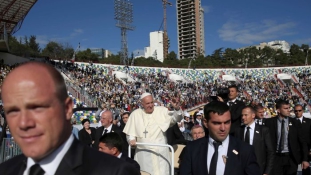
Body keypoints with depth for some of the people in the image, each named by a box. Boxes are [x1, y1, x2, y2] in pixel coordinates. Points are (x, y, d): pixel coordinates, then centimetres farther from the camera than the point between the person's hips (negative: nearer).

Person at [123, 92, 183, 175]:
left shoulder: (162, 110, 0)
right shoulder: (135, 114, 3)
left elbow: (176, 118, -8)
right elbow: (130, 133, 9)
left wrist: (177, 109, -27)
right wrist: (131, 139, -11)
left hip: (160, 152, 0)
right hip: (143, 153, 1)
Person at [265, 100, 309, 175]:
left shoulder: (295, 122, 1)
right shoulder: (270, 122, -4)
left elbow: (302, 142, 3)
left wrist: (305, 159, -3)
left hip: (291, 158, 1)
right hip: (276, 158, -1)